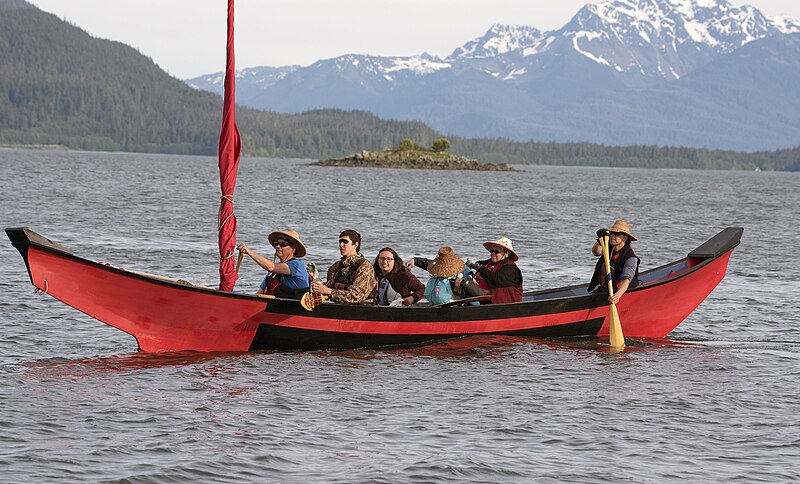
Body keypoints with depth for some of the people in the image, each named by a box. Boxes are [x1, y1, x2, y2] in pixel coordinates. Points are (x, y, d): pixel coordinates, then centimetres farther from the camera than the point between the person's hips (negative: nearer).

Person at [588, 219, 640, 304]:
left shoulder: (630, 258, -17)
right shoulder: (609, 247, 5)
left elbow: (626, 279, -31)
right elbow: (596, 251, -16)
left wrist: (618, 295, -51)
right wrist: (600, 240, -39)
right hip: (602, 290, 6)